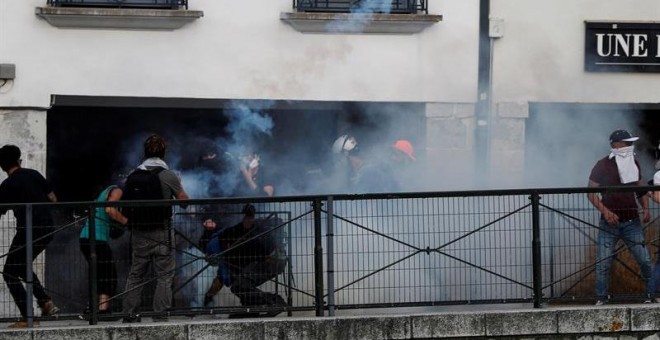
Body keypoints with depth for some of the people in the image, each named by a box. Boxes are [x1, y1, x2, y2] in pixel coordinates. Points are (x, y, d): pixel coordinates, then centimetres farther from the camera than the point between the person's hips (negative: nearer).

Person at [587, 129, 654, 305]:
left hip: (632, 222, 3)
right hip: (610, 223, -3)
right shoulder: (603, 166, -6)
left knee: (645, 260, -3)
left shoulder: (634, 164, 8)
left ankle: (651, 295, 8)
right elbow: (592, 192, -7)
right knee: (603, 263, -3)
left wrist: (645, 208, 1)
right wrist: (605, 211, -20)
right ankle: (601, 298, 8)